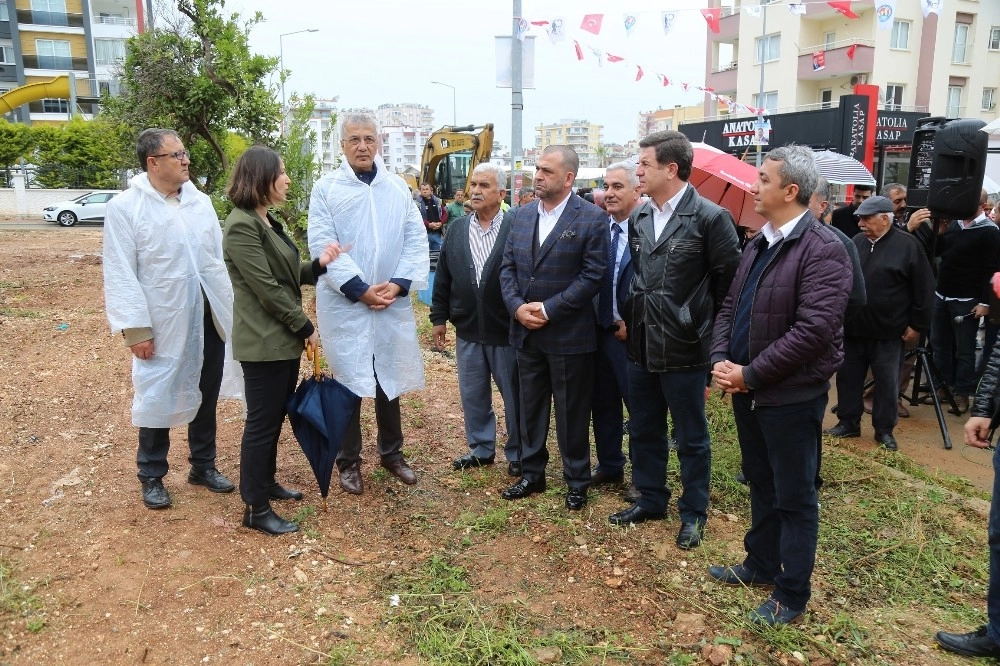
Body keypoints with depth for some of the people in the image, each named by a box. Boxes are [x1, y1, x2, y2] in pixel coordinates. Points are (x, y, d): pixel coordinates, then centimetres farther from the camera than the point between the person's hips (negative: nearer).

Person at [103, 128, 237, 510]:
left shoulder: (200, 201, 7)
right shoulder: (125, 207, -9)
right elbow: (121, 275, -11)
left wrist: (233, 307, 7)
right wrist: (135, 328, -15)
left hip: (209, 317, 5)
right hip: (163, 322, -5)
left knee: (206, 396, 16)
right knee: (157, 399, 9)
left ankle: (203, 466, 33)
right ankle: (152, 477, 27)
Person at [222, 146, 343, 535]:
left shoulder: (267, 222, 13)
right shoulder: (241, 226, -18)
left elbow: (289, 276, 14)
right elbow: (268, 289, -20)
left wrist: (319, 263, -5)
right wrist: (306, 328, -14)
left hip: (284, 338, 10)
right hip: (264, 341, -9)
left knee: (276, 417, 19)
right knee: (262, 422, -1)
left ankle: (266, 483, 34)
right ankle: (255, 509, 10)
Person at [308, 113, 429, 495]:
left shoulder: (397, 187, 7)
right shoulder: (326, 188, -2)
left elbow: (416, 239, 3)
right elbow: (322, 245, -9)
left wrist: (400, 283, -11)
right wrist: (361, 289, -16)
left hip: (393, 303, 3)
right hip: (344, 304, -2)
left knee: (390, 379, 13)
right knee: (348, 382, 6)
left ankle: (392, 452, 31)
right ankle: (349, 461, 22)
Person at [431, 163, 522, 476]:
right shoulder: (457, 229, 5)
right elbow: (443, 278, 9)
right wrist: (438, 318, 9)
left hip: (507, 331, -4)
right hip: (467, 331, 5)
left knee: (515, 396, 9)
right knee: (472, 395, 15)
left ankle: (518, 454, 26)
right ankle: (481, 448, 33)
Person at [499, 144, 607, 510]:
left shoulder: (592, 218, -9)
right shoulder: (522, 215, 9)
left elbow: (592, 275, -14)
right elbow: (507, 267, 9)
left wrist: (549, 309, -17)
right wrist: (517, 306, -8)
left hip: (569, 336, -5)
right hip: (526, 333, 5)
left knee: (572, 413, 7)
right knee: (530, 408, 16)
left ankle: (577, 481, 24)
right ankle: (531, 474, 31)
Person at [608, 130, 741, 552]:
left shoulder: (710, 217, -13)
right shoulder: (639, 218, 7)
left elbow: (730, 281, -8)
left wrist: (705, 327, -2)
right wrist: (632, 319, 11)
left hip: (684, 349, -6)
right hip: (641, 346, 6)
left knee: (691, 437, 9)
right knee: (643, 430, 17)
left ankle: (693, 514, 26)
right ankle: (650, 500, 36)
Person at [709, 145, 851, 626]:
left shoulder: (823, 249, -17)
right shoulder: (757, 245, 10)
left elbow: (814, 330, -25)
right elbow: (730, 307, 12)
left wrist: (751, 374, -20)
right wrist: (721, 359, -5)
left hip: (791, 396, -8)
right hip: (747, 390, 8)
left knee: (794, 498, 7)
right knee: (761, 486, 21)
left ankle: (792, 595, 22)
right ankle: (761, 564, 39)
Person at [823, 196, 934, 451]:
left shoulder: (908, 245, -8)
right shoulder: (857, 242, 6)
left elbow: (923, 289, -6)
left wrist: (917, 324, -6)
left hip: (888, 332, -4)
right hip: (853, 328, 5)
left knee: (886, 382, 7)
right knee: (848, 377, 11)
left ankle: (884, 430, 20)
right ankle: (848, 423, 24)